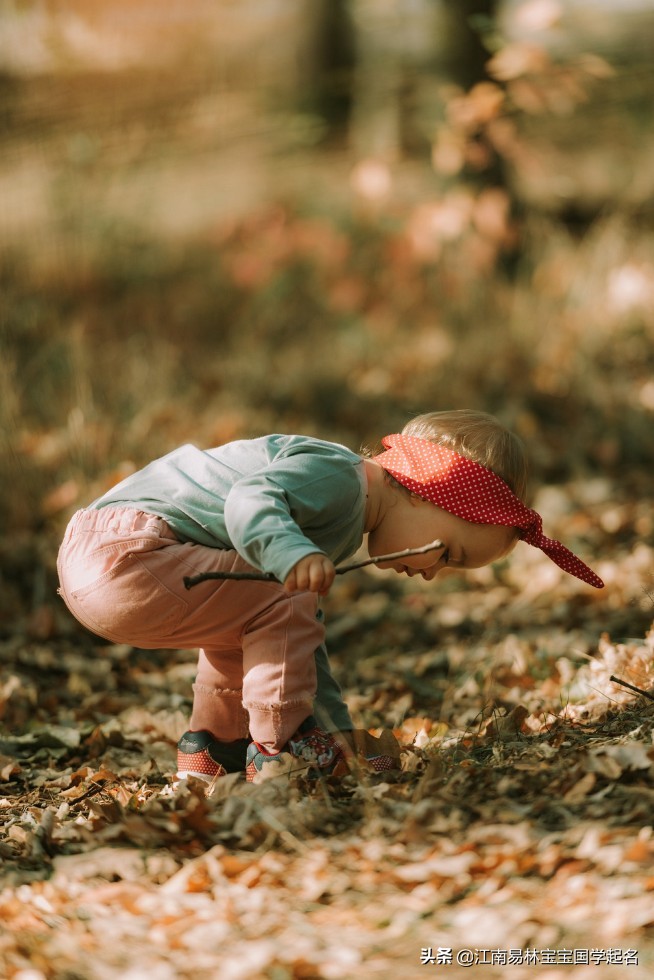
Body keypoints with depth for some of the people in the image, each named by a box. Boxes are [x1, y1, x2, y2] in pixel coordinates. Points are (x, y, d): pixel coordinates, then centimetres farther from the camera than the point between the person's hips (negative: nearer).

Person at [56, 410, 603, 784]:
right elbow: (250, 498, -29)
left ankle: (212, 748, 33)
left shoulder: (342, 534, 21)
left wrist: (336, 729, 22)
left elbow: (303, 646, 26)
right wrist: (293, 554, -46)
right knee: (282, 604, -14)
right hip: (126, 553, -11)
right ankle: (277, 753, -6)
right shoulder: (334, 476, -11)